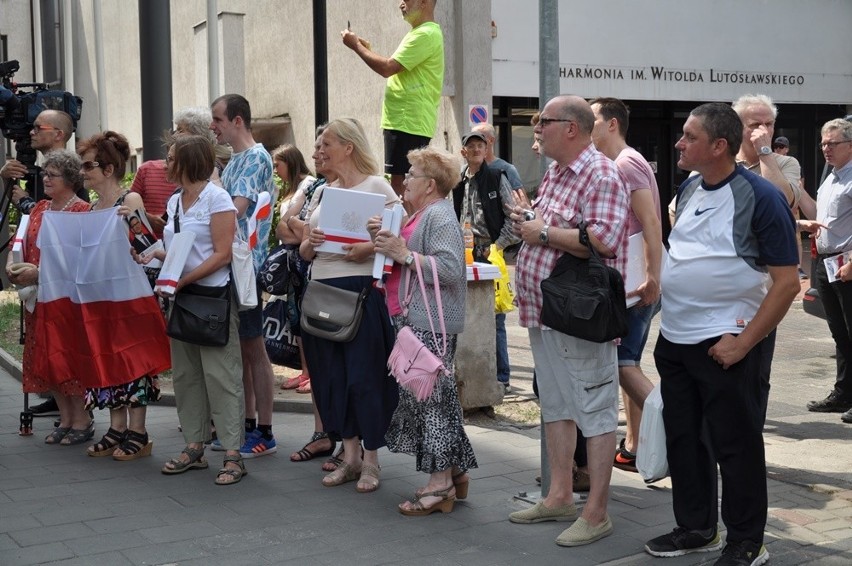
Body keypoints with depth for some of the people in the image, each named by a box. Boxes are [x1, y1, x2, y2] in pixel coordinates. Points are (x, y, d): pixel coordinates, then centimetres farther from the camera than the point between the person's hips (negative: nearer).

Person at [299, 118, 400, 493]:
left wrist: (368, 248, -25)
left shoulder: (377, 187, -2)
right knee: (330, 375, 8)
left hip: (361, 289, -7)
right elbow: (303, 250, 17)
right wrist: (310, 242, -5)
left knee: (364, 375, -3)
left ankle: (370, 461, 8)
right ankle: (349, 457, 19)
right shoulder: (321, 192, 16)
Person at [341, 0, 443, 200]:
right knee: (401, 182, 14)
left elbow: (387, 68, -19)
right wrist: (367, 49, 11)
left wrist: (357, 46, -6)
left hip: (407, 122, -11)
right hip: (405, 120, 11)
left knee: (400, 181, -10)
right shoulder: (422, 33, 20)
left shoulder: (425, 35, -14)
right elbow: (397, 69, 21)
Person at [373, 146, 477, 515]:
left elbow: (449, 268, -23)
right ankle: (454, 471, 20)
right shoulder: (421, 214, 21)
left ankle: (441, 484, -2)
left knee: (429, 395, -8)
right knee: (425, 395, 12)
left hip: (431, 324, -11)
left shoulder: (440, 215, -12)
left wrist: (403, 253, -21)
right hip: (415, 319, 11)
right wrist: (386, 239, 4)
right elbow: (407, 262, 20)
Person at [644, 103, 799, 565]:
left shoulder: (760, 197, -13)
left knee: (735, 445, 4)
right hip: (674, 339, 7)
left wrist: (743, 342, -17)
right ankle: (696, 527, 31)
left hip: (724, 345, -7)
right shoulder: (689, 189, 7)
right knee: (682, 437, 15)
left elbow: (787, 282, -14)